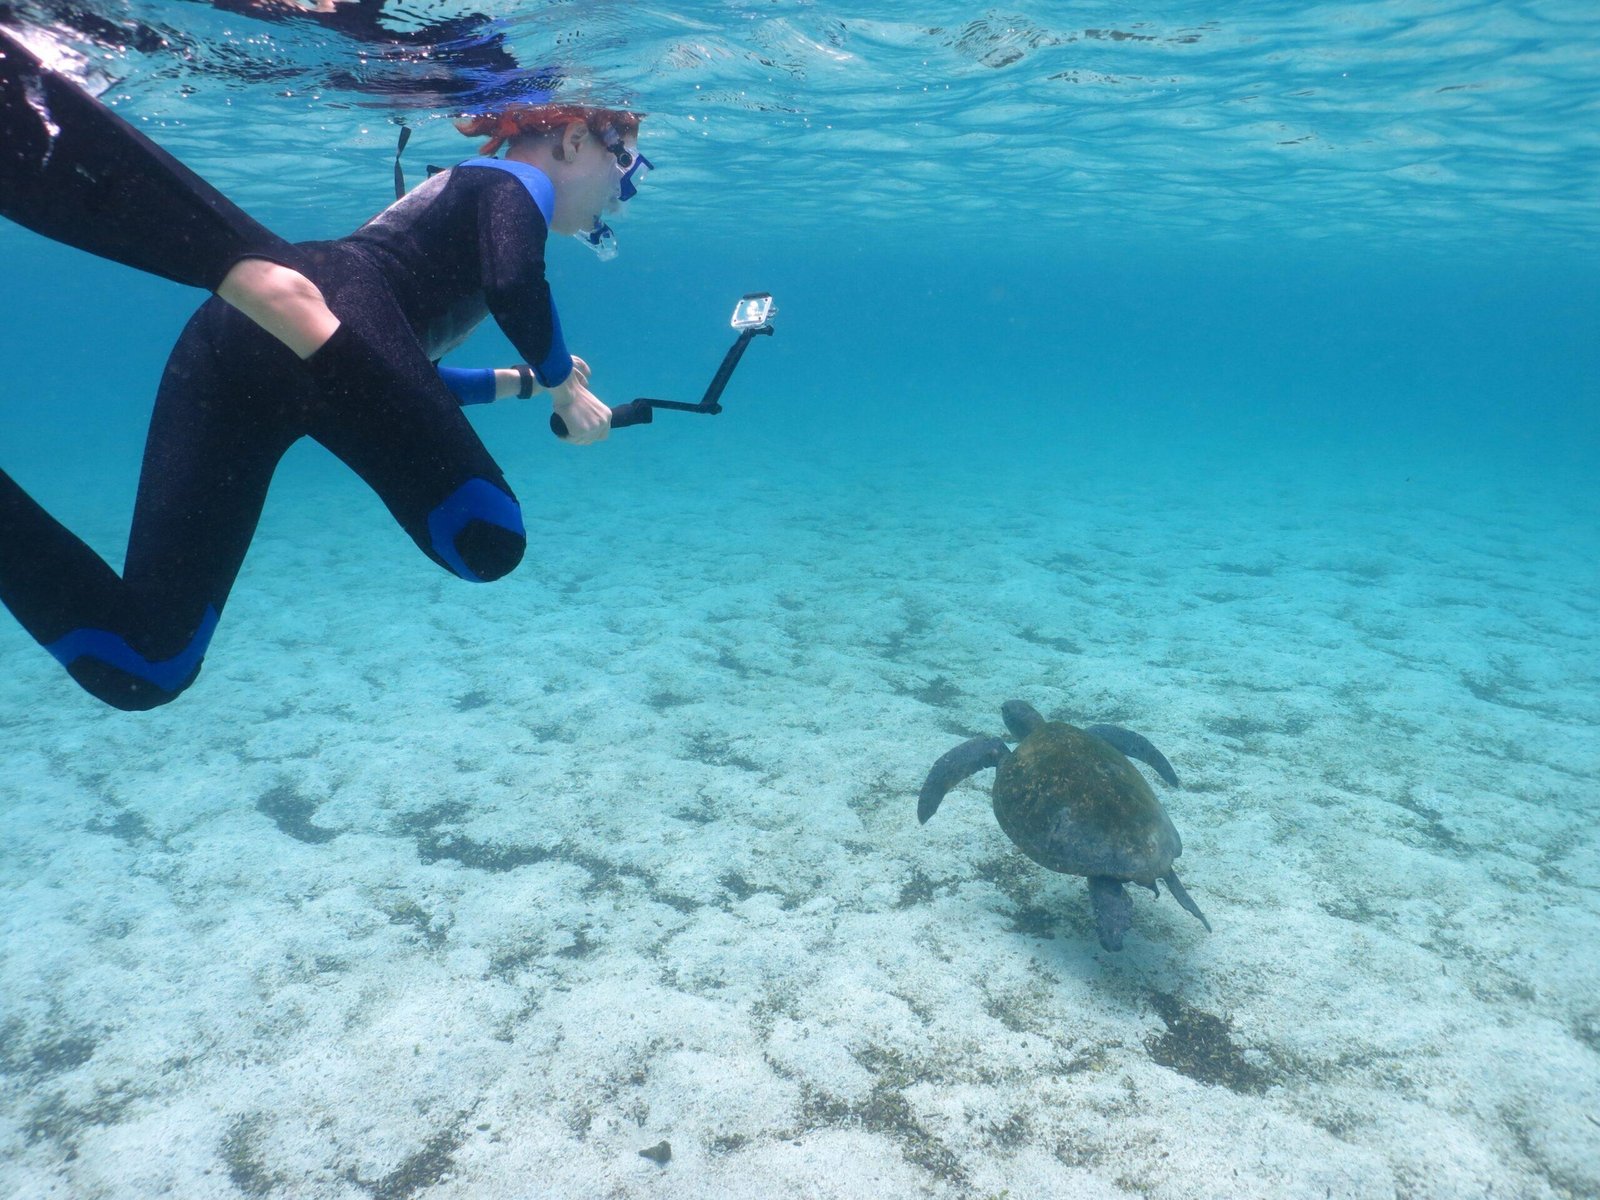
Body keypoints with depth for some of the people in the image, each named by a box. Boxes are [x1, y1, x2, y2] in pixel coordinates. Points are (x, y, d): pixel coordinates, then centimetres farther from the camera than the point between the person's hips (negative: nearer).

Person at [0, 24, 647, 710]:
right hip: (341, 304, -7)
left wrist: (526, 380, 54)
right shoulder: (516, 178, 20)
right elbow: (515, 288, -6)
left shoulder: (458, 194, 43)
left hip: (219, 348, 7)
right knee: (484, 543, -27)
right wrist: (560, 382, 13)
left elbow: (410, 384, 47)